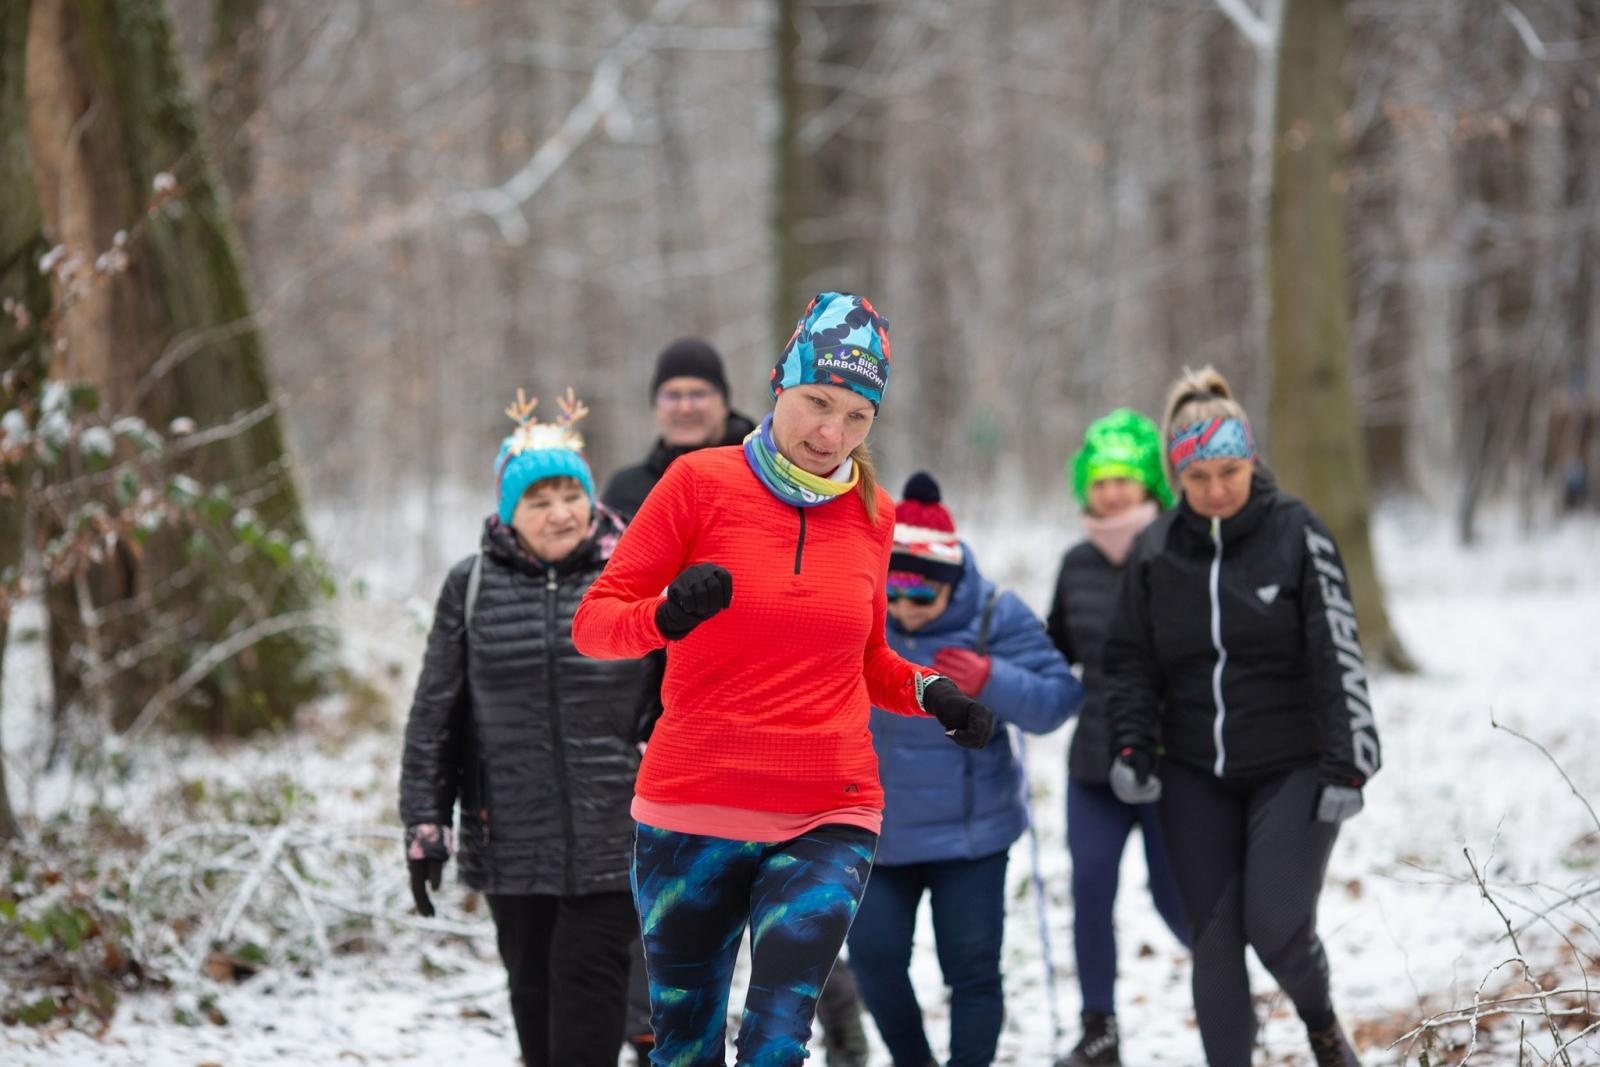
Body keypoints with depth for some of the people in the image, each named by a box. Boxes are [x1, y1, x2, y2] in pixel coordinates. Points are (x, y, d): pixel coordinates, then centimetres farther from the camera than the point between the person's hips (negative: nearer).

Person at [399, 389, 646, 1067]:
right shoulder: (471, 586, 5)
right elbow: (435, 715, 8)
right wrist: (424, 824, 4)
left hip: (614, 838, -2)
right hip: (513, 840, 2)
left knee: (587, 976, -9)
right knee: (533, 988, 8)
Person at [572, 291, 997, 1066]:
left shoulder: (870, 513, 7)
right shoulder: (701, 482, -3)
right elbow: (593, 621, -4)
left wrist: (928, 693, 2)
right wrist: (665, 618, -25)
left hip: (826, 825, 1)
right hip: (691, 817, -1)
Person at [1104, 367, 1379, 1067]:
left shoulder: (1297, 536, -6)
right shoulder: (1155, 551, 3)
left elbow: (1338, 657, -7)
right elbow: (1130, 661, 10)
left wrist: (1345, 765, -11)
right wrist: (1130, 746, -5)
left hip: (1291, 770, -3)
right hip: (1196, 778, 3)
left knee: (1276, 926, -11)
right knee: (1214, 940, 1)